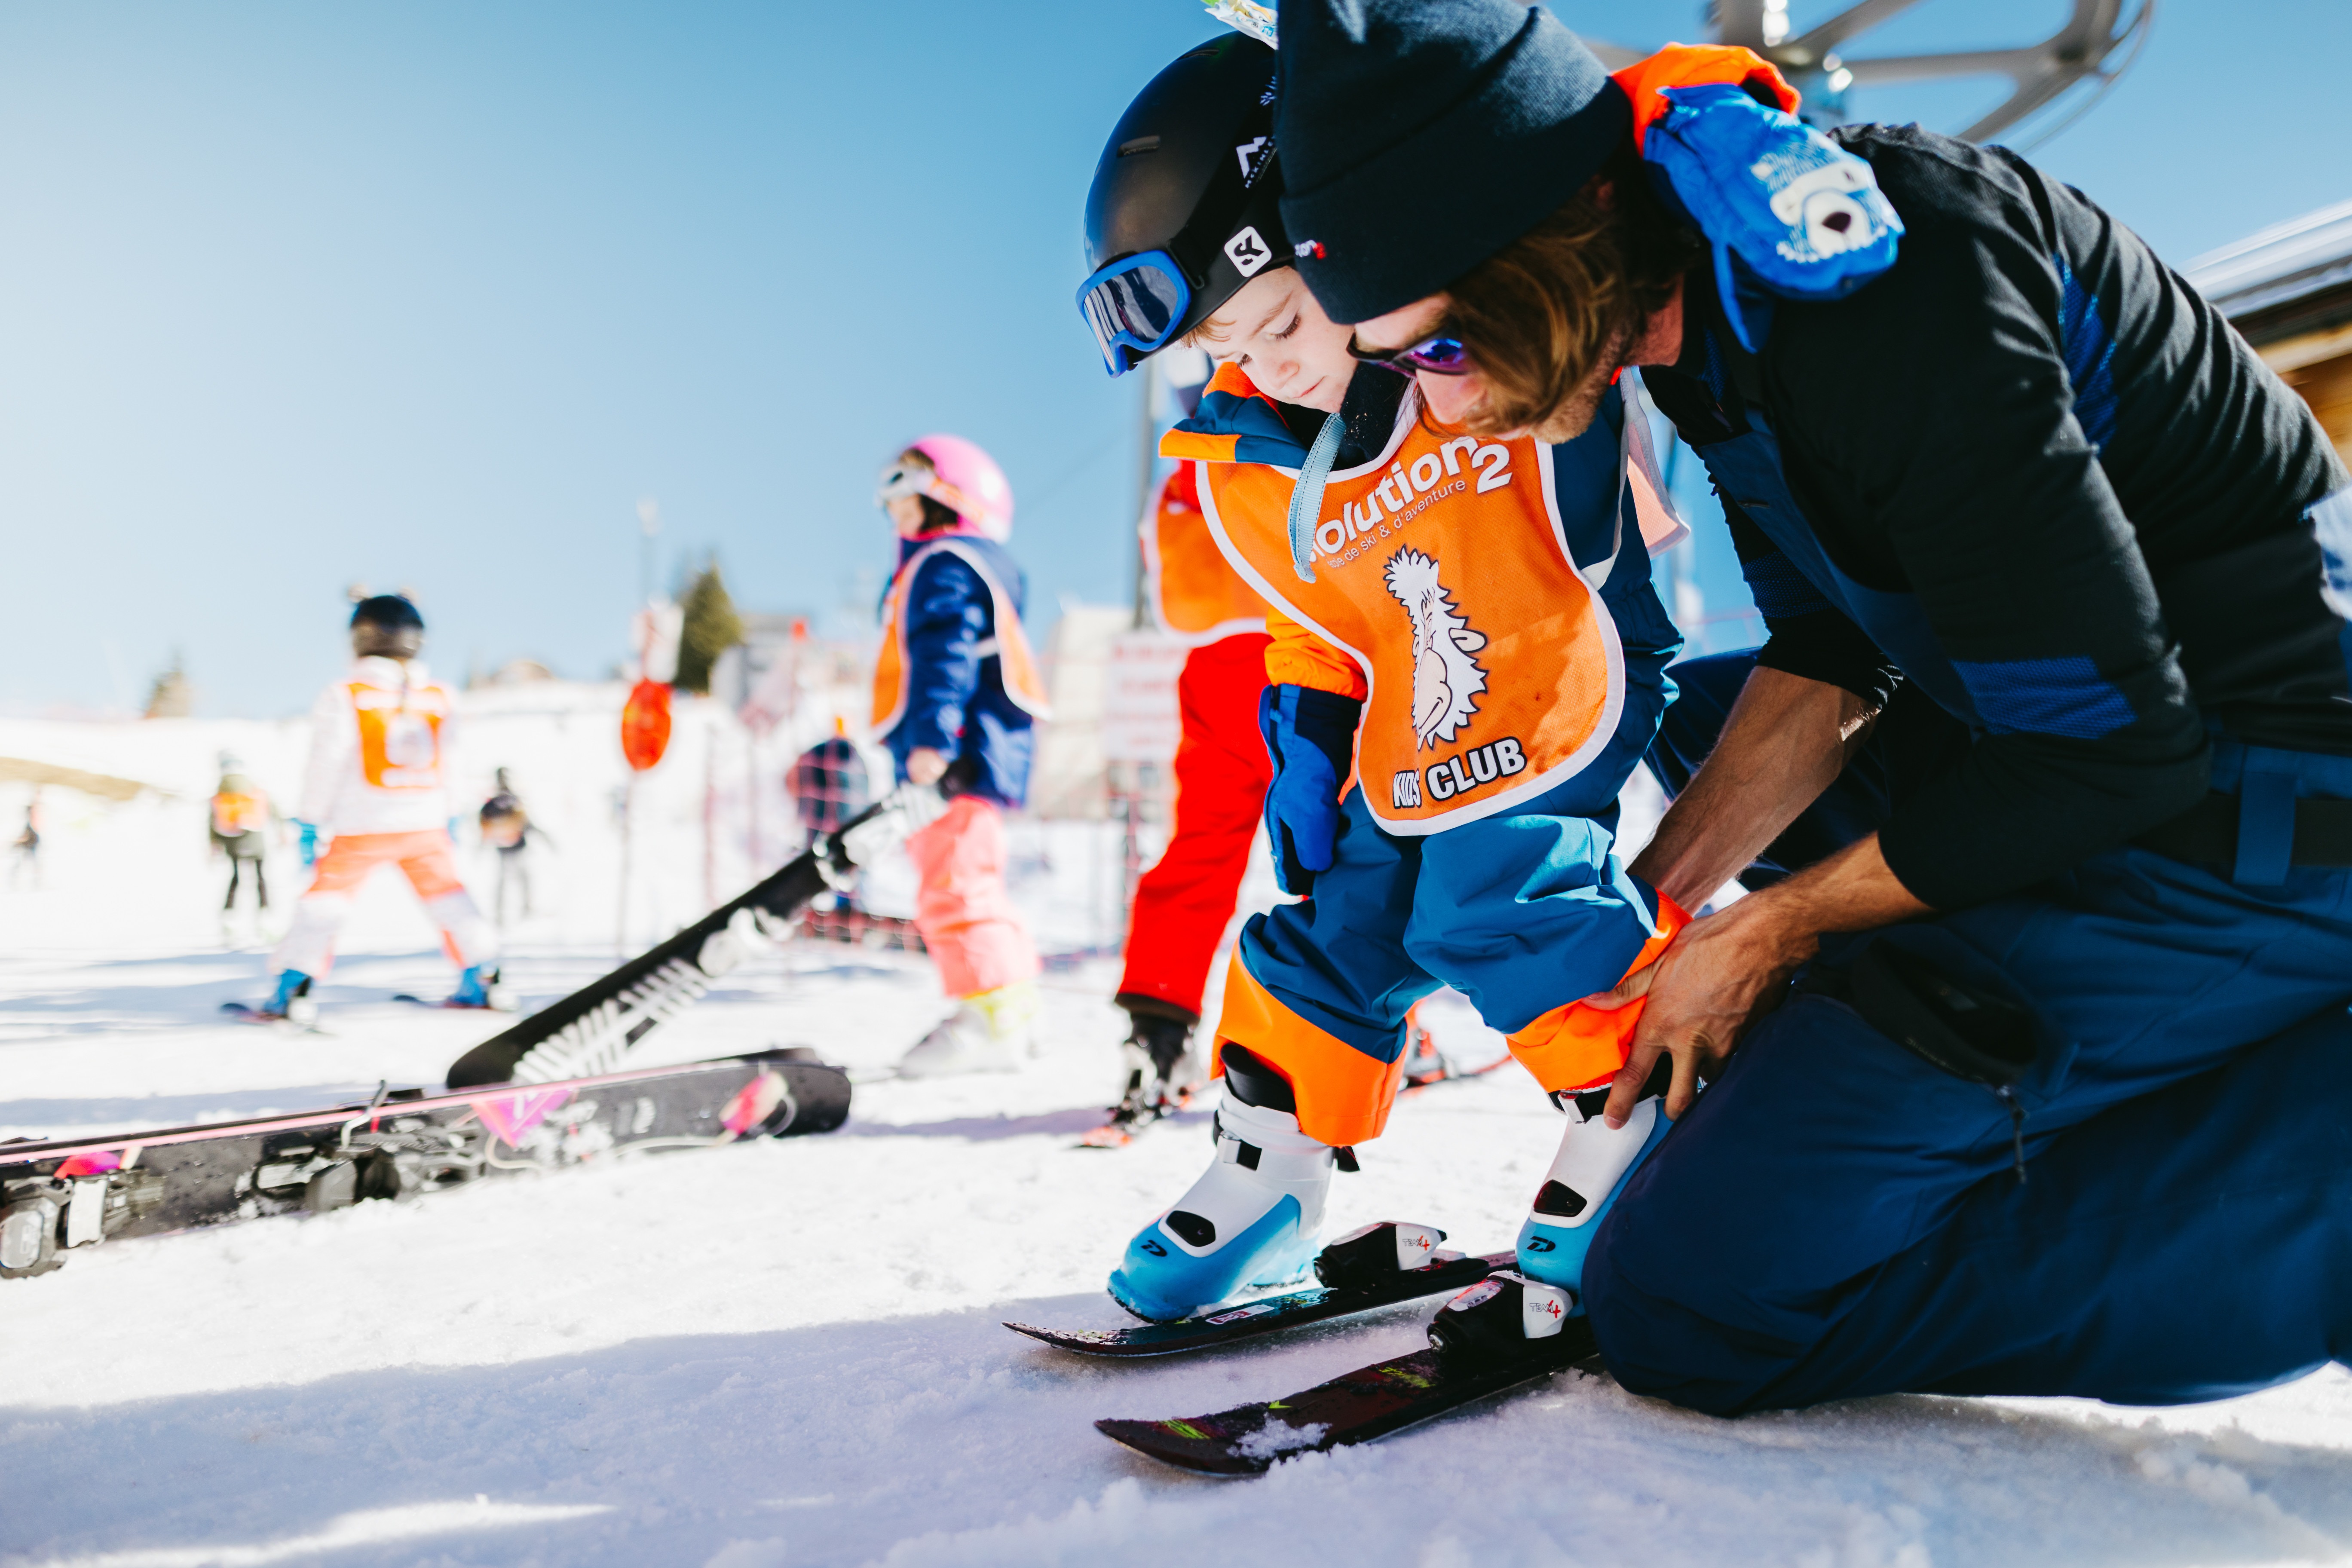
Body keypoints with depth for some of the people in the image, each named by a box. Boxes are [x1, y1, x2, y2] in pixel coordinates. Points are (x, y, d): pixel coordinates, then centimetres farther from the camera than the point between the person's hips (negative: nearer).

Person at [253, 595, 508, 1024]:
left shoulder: (343, 698, -7)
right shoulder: (439, 697, 4)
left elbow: (325, 768, -7)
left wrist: (310, 825, -1)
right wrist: (447, 818, 23)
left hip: (362, 827, -3)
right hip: (426, 824, 4)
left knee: (323, 905, 5)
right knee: (449, 899, 15)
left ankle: (293, 991, 0)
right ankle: (483, 981, 18)